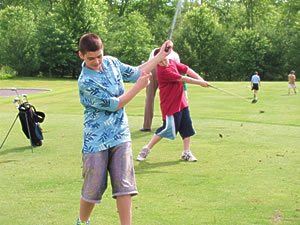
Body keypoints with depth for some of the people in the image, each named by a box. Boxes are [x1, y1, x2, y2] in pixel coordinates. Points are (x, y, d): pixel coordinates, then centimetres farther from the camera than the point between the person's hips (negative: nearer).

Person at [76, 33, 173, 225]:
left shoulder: (111, 62, 4)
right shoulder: (86, 82, -18)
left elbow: (136, 73, 19)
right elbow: (114, 105, -14)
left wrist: (161, 55, 15)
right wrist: (139, 87, -10)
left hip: (120, 137, 5)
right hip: (96, 141, -5)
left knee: (124, 186, -5)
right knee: (92, 189, 3)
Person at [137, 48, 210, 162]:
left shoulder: (172, 62, 4)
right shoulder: (162, 71, -22)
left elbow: (187, 70, 5)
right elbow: (183, 79, -20)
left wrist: (200, 78, -9)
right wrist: (199, 83, -13)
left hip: (181, 102, 8)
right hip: (170, 104, -8)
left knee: (187, 127, 7)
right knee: (168, 128, -8)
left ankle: (186, 153, 18)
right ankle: (146, 149, 4)